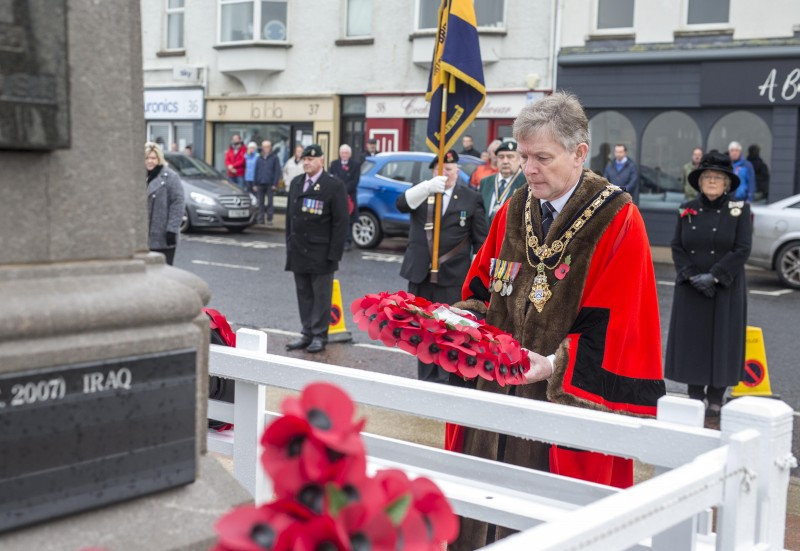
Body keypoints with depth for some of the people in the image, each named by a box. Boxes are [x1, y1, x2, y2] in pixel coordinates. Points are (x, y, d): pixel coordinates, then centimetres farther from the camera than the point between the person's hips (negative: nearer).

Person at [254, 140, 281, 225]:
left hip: (270, 184, -3)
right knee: (260, 203, 4)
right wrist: (255, 184, 6)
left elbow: (277, 171, -2)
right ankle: (260, 218, 8)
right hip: (260, 184, 3)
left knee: (270, 202, 0)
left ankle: (269, 219, 4)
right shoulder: (259, 159, 12)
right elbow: (256, 172, 13)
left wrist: (275, 184, -9)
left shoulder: (274, 158, 2)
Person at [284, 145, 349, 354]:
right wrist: (290, 245, 14)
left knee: (321, 295, 1)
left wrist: (334, 254, -12)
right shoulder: (296, 183, 13)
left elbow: (341, 221, -9)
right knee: (304, 294, 10)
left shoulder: (334, 186, -7)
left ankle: (320, 335, 8)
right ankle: (307, 333, 17)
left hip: (320, 252, -6)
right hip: (298, 250, 6)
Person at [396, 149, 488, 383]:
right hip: (420, 274, 3)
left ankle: (446, 380, 0)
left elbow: (481, 240, 2)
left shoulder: (471, 198, 3)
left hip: (452, 277, -3)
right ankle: (425, 379, 23)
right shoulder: (421, 192, 8)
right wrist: (429, 186, -30)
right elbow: (401, 204, -14)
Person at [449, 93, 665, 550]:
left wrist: (555, 365, -23)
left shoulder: (618, 221, -9)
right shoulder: (513, 213, 9)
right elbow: (480, 291, 14)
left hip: (571, 402, -5)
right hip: (498, 390, 6)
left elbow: (615, 325, -14)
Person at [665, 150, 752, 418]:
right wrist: (693, 276, -11)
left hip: (726, 289, -2)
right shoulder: (687, 210, 6)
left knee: (722, 341, 1)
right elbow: (677, 247, 3)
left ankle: (716, 400, 9)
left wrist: (713, 276, -16)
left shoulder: (739, 210, -1)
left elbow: (742, 250, -7)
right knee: (691, 339, 4)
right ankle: (695, 396, 14)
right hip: (690, 289, 3)